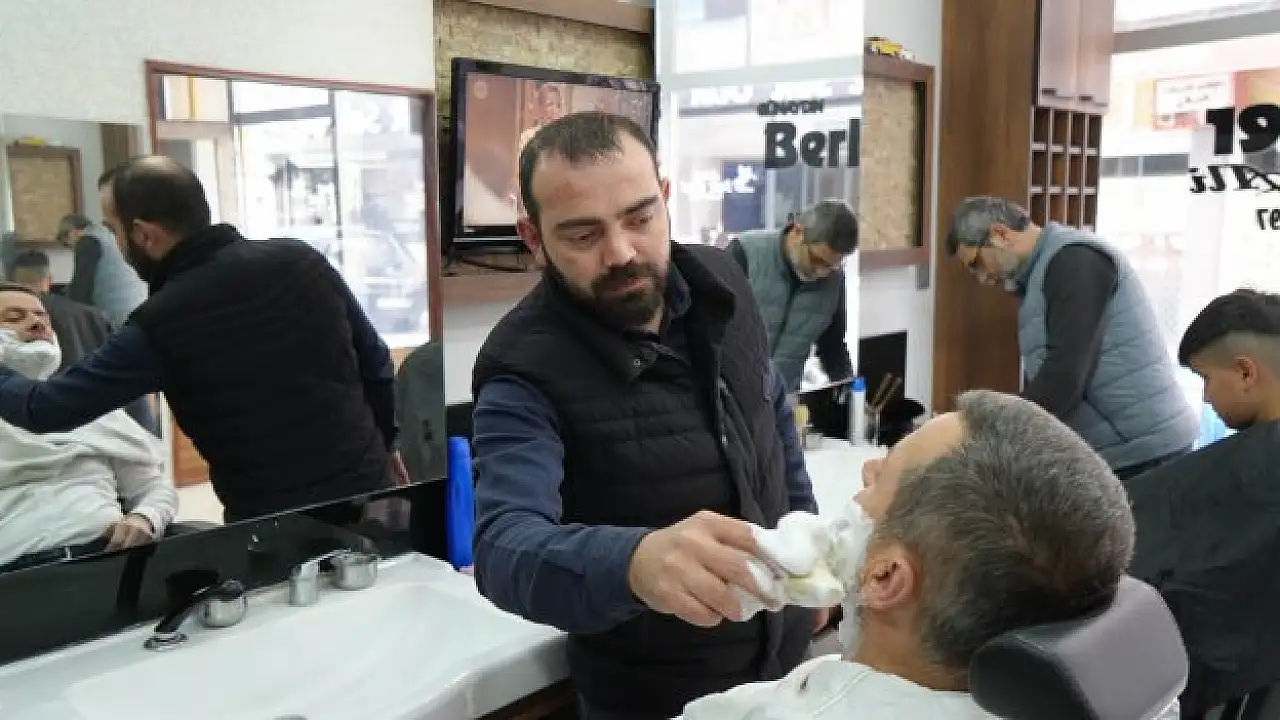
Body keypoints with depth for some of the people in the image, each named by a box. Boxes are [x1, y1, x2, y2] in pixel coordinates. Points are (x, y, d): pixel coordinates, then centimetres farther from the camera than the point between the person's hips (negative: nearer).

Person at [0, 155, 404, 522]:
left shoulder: (162, 323, -14)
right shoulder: (301, 259, -2)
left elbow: (47, 409, -3)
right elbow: (377, 364, 6)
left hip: (273, 523, -4)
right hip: (369, 491, 5)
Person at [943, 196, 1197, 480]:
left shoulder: (1074, 260, -15)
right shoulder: (1042, 271, 16)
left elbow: (1065, 376, -23)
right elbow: (1047, 372, 17)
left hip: (1139, 451, -9)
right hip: (1109, 452, 9)